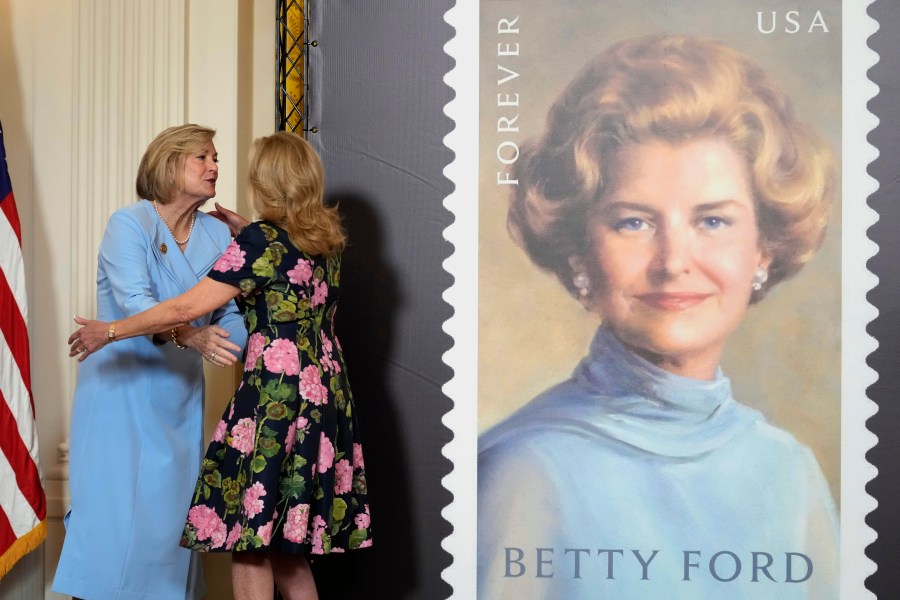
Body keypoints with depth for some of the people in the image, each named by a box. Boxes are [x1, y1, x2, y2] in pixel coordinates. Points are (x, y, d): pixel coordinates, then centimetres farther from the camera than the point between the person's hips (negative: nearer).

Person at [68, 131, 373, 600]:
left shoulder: (261, 240, -12)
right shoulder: (327, 238, 8)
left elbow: (187, 307, -13)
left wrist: (109, 332, -3)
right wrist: (238, 227, 29)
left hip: (276, 397, -8)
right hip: (326, 391, 8)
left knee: (248, 533, 0)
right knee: (282, 538, 16)